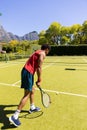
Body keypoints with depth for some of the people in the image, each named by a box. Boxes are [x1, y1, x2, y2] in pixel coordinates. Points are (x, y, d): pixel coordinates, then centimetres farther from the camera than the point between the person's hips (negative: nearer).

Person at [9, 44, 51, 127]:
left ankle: (32, 108, 39)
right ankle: (15, 116, -6)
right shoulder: (42, 54, -6)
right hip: (28, 73, -10)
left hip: (27, 72, 10)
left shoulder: (38, 52, 22)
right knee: (27, 95, -8)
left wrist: (38, 79, 21)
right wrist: (39, 80, -6)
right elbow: (39, 68, -14)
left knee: (32, 90, 22)